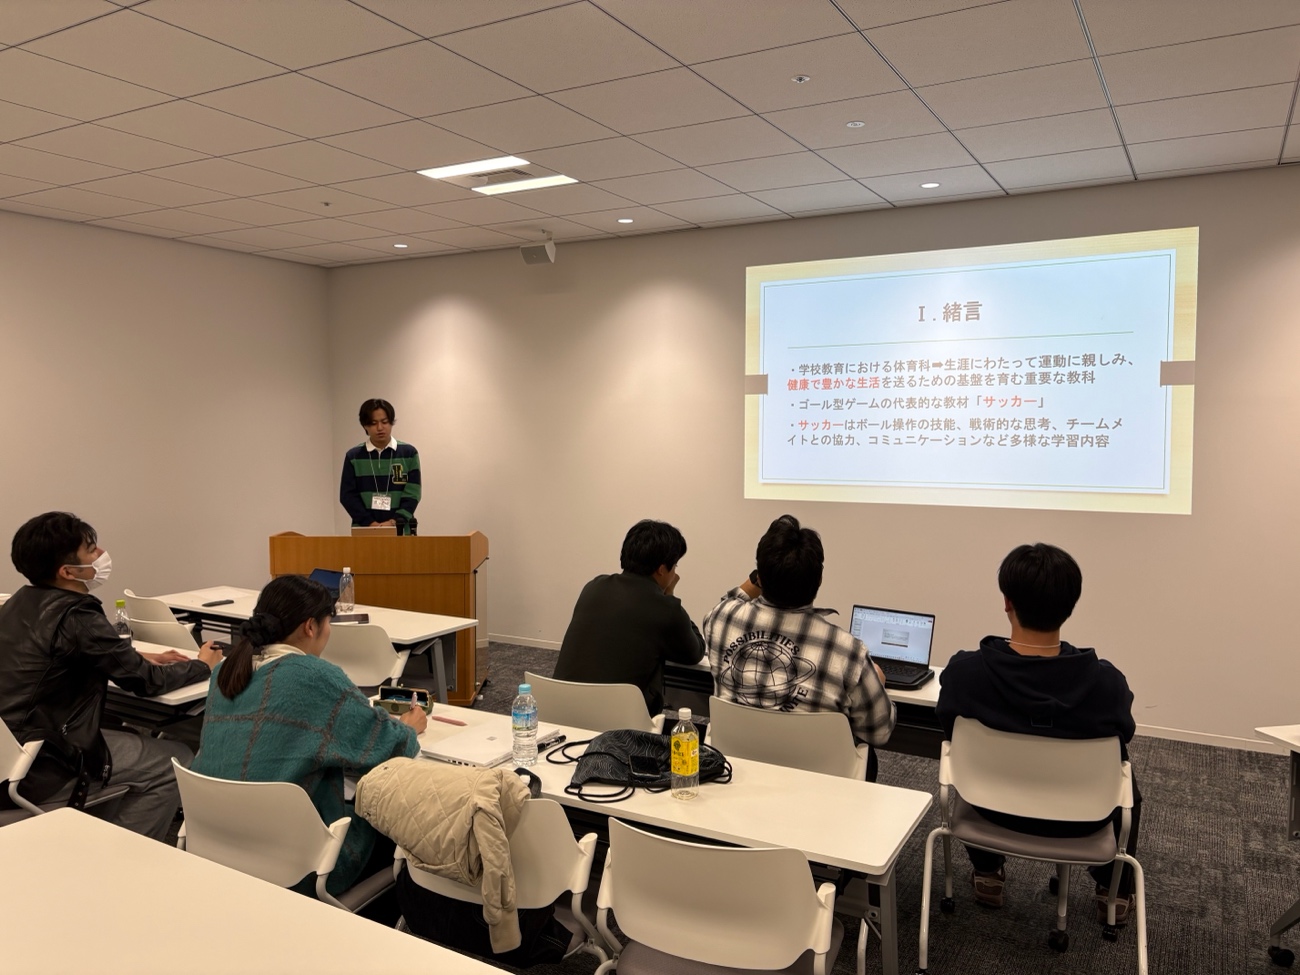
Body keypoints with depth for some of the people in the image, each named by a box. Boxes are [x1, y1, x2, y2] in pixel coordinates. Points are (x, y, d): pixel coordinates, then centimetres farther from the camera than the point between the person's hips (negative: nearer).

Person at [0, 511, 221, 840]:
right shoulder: (77, 618, -22)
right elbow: (146, 681, -12)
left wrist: (140, 657, 14)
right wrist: (203, 665, 5)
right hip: (39, 770, -9)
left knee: (133, 738, 26)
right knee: (176, 762, -2)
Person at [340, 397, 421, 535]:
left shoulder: (408, 453, 2)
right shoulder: (353, 456, 4)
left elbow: (412, 494, -2)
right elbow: (347, 495, 1)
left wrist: (395, 521, -15)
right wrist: (370, 523, -12)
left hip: (400, 530, 0)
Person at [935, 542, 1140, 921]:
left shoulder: (963, 671, -29)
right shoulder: (1106, 681, -29)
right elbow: (1122, 740, -7)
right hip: (1079, 821, 0)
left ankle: (987, 874, 43)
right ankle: (1115, 891, 43)